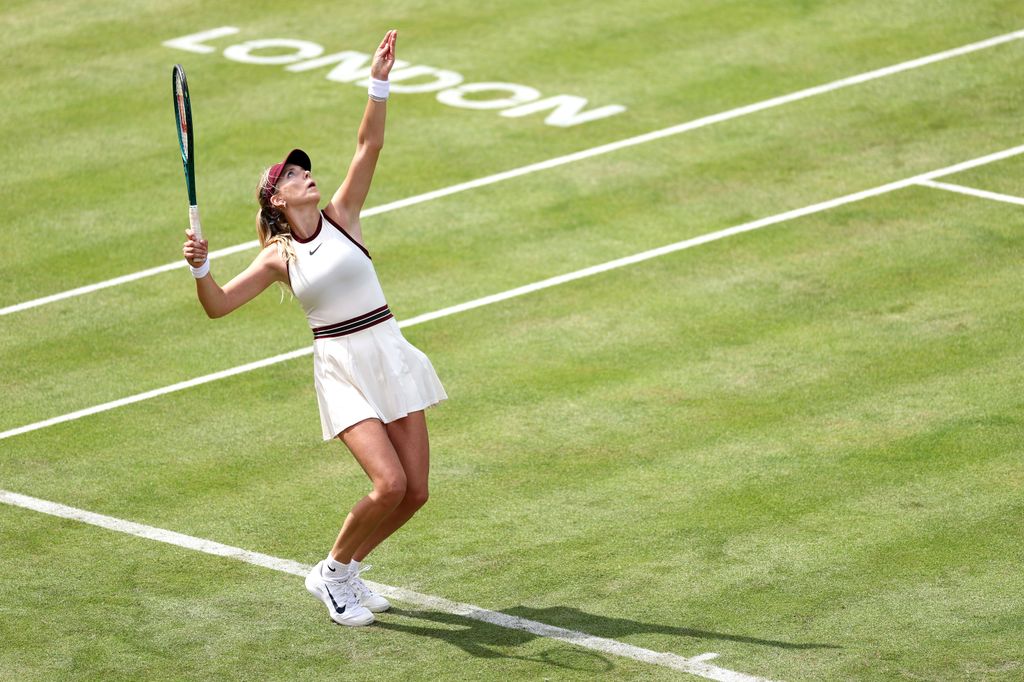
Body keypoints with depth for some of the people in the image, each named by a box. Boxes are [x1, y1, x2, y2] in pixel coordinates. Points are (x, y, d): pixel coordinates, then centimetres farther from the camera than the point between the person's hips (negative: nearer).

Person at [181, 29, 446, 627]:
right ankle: (333, 573, 4)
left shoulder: (342, 216, 6)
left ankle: (346, 572, 22)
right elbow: (218, 305, 2)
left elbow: (370, 146, -3)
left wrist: (379, 83, -13)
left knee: (415, 492, 0)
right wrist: (200, 267, -17)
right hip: (342, 370, -3)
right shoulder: (278, 258, 3)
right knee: (389, 483, -19)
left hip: (389, 353, 3)